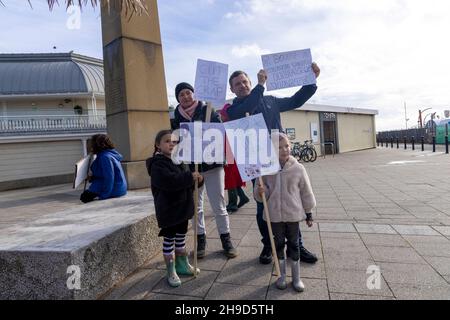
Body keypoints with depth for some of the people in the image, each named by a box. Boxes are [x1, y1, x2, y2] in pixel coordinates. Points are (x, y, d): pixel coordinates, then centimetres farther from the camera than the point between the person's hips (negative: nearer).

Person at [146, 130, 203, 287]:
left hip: (182, 207, 8)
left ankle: (182, 265, 35)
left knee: (181, 237, 19)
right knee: (169, 240, 4)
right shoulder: (157, 164, -16)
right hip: (168, 210, -8)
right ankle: (171, 272, 17)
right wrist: (190, 177, -26)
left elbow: (186, 182, 16)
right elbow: (170, 181, -32)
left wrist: (198, 179, -5)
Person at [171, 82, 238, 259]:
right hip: (190, 167, 3)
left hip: (212, 164, -2)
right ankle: (201, 241, 25)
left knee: (219, 205, 3)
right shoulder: (177, 118, 6)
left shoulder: (208, 110, -1)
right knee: (196, 205, 10)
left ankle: (226, 239, 19)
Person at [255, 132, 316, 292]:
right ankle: (282, 275, 32)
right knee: (279, 244, 14)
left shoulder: (298, 168, -8)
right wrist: (260, 192, -22)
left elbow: (306, 192, 0)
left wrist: (309, 213, 5)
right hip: (275, 214, 1)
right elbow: (262, 191, 3)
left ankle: (296, 277, 29)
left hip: (293, 213, 0)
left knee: (293, 244, 12)